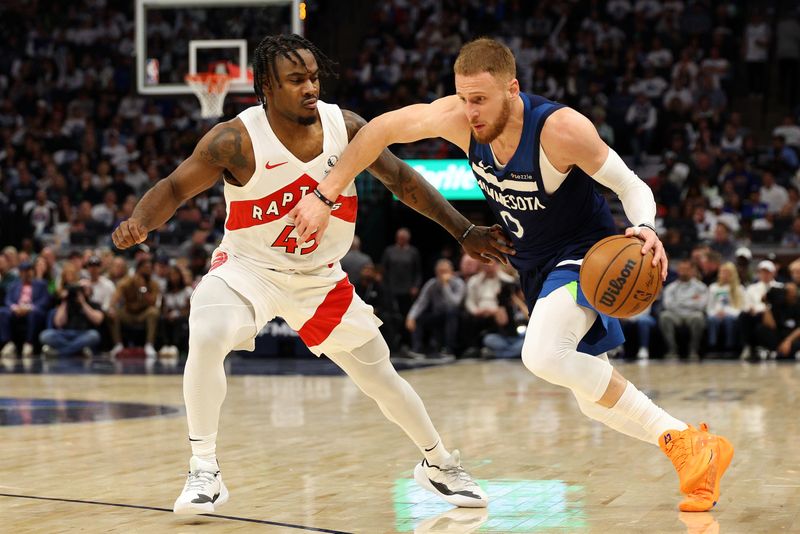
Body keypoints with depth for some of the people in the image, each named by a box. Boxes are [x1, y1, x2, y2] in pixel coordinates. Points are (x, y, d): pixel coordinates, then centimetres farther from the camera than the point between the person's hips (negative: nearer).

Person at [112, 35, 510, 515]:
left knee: (381, 377, 9)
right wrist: (139, 222, -37)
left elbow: (402, 180, -1)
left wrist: (466, 232, -2)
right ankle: (204, 473, -19)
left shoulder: (347, 128, -13)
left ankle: (440, 464, 34)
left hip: (321, 276, 3)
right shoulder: (237, 140, -22)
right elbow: (175, 188, -15)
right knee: (206, 338, -32)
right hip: (248, 268, -3)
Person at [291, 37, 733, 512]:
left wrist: (645, 228, -42)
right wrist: (326, 196, -6)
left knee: (544, 355, -33)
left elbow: (632, 185, -21)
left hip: (584, 253, -7)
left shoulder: (560, 128, -30)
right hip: (537, 267, 7)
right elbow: (384, 129, -3)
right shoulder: (457, 117, -17)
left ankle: (681, 441, -20)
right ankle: (698, 452, 30)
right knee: (594, 400, 13)